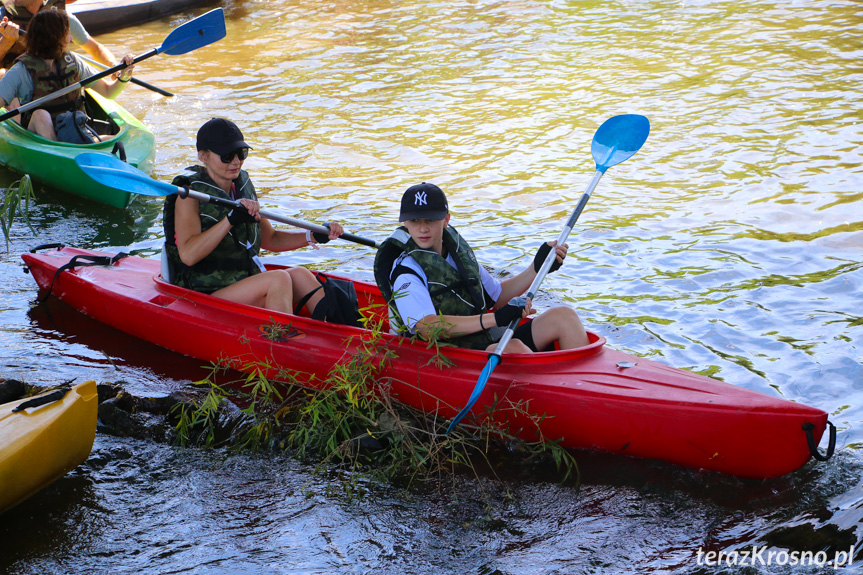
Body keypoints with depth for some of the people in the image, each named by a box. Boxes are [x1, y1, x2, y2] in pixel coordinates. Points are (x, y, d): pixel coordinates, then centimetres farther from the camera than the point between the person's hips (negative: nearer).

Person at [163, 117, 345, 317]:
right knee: (279, 279, -26)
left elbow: (270, 239, 20)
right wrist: (231, 219, -33)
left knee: (299, 275, -17)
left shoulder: (243, 186, 12)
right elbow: (188, 255, -26)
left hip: (244, 289, 7)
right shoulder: (190, 194, -10)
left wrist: (315, 236, 5)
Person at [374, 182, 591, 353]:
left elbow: (497, 296, 26)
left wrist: (538, 267, 13)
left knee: (563, 316, -6)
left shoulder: (458, 251, 15)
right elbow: (427, 328, -26)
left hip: (492, 341, 8)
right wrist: (493, 318, -31)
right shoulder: (406, 273, -10)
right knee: (512, 348, -36)